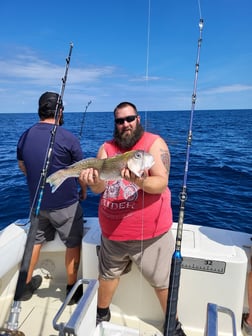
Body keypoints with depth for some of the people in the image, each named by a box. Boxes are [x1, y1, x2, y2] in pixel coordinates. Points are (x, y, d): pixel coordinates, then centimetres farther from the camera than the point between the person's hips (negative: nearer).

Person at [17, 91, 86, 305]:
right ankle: (72, 290, 27)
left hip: (36, 203, 5)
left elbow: (23, 168, 13)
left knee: (35, 241, 23)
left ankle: (27, 285, 38)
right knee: (73, 244, 13)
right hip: (65, 205, -5)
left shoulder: (24, 136, -1)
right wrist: (83, 191, 10)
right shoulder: (68, 138, -17)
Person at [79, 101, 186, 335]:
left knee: (163, 281, 12)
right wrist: (93, 181, -28)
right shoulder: (107, 148, 3)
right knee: (108, 274, 23)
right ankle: (101, 313, 50)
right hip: (112, 231, 4)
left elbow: (161, 183, -20)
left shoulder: (154, 143, -9)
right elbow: (99, 188, -5)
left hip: (151, 232, -3)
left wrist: (139, 181, -40)